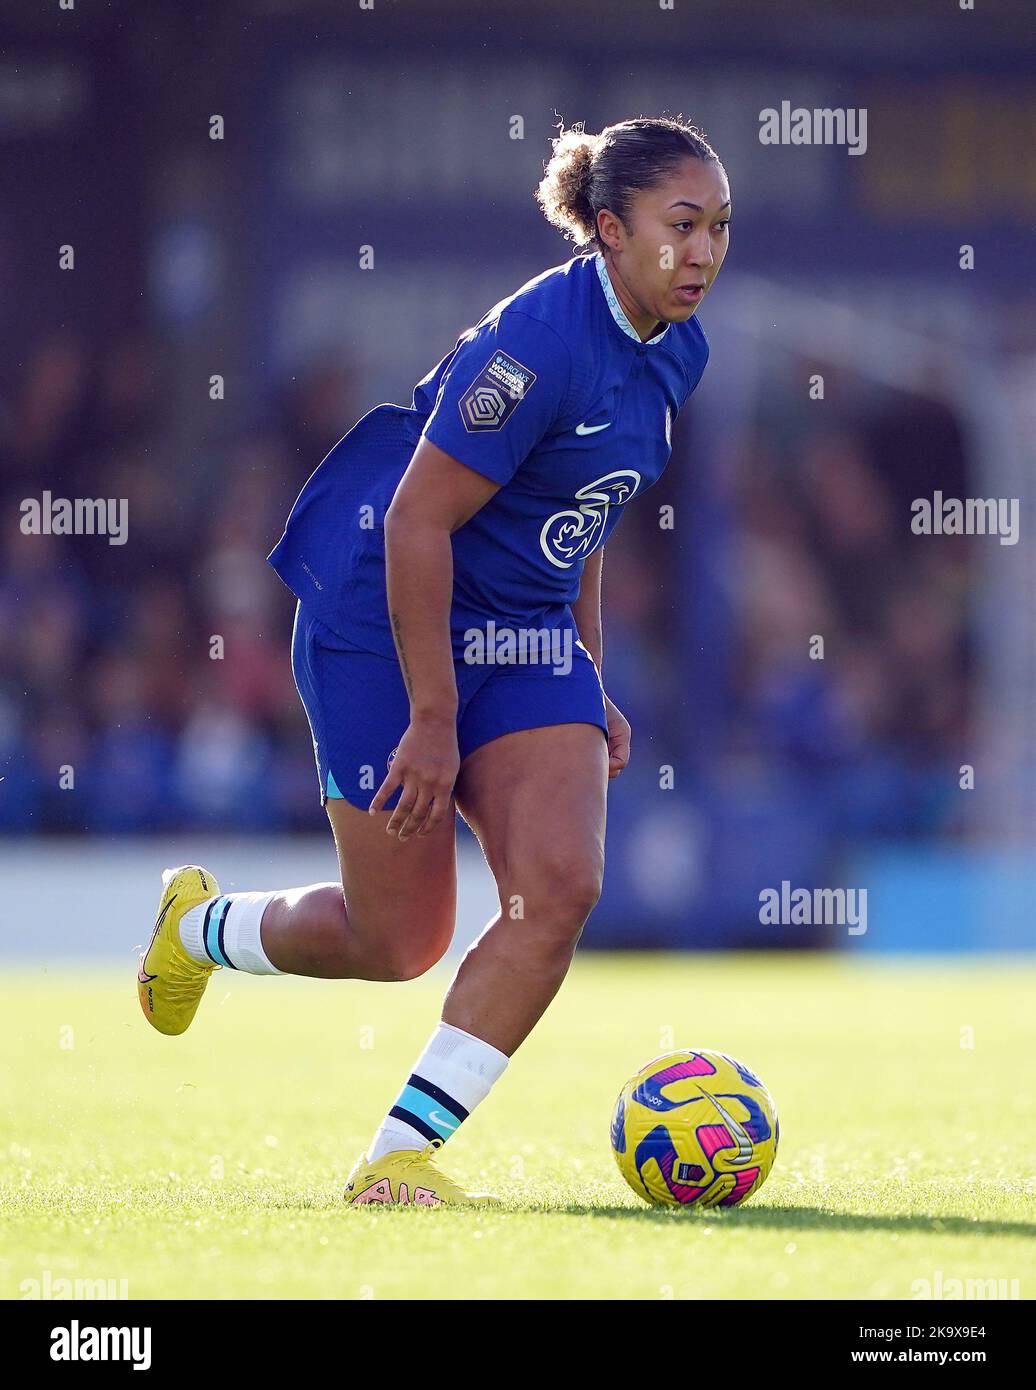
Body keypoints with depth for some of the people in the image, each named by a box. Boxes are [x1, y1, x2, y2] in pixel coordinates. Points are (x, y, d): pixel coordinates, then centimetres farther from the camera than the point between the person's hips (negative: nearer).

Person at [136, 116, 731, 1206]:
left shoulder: (674, 352, 3)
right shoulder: (540, 341, -24)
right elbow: (417, 522, -23)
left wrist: (587, 690, 18)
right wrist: (435, 719, -22)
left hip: (528, 636, 8)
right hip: (386, 626, -8)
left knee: (560, 888, -13)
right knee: (400, 942, 1)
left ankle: (398, 1155, -5)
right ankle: (199, 925, 33)